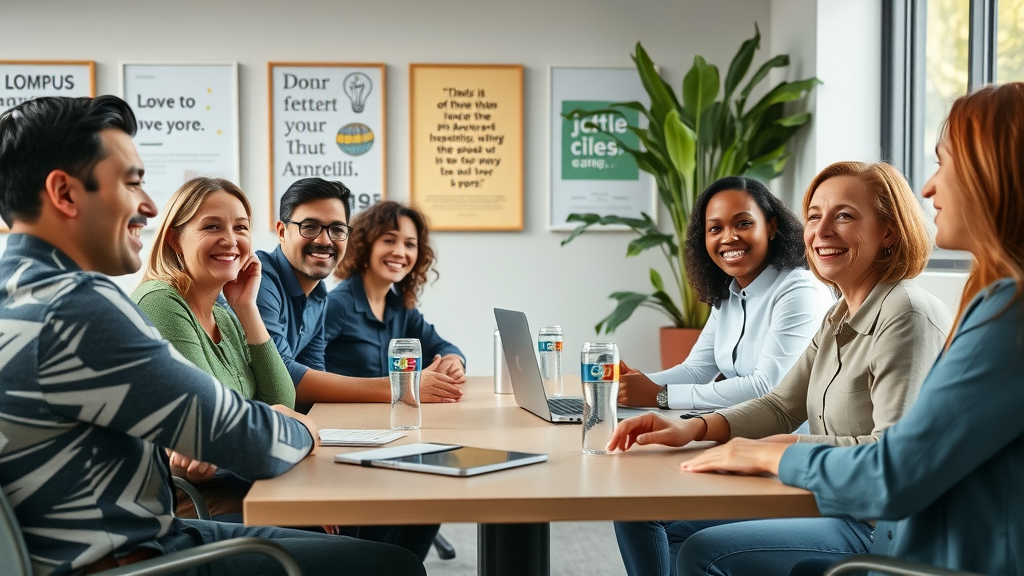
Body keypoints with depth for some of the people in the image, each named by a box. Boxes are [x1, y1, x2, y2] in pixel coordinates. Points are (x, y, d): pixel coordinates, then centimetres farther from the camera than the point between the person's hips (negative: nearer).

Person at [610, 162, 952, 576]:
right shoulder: (839, 318, 14)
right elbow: (780, 408, 13)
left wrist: (793, 447, -27)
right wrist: (693, 429, -2)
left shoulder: (908, 316, -17)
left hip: (877, 527, -10)